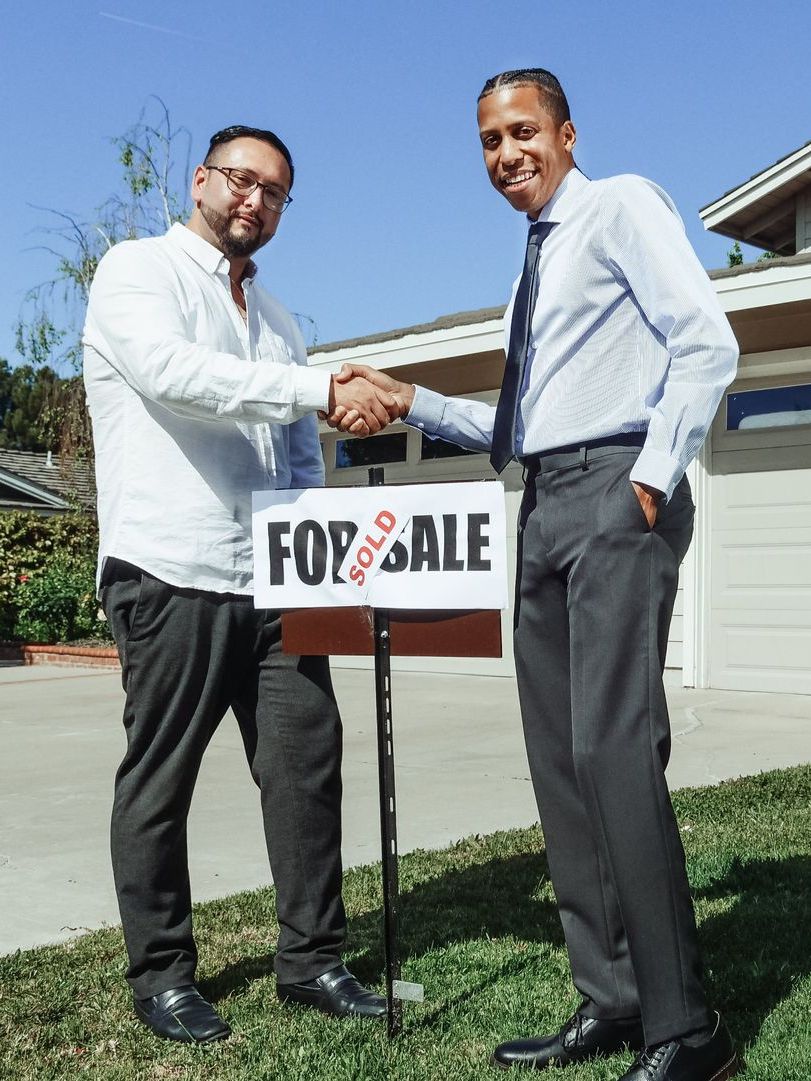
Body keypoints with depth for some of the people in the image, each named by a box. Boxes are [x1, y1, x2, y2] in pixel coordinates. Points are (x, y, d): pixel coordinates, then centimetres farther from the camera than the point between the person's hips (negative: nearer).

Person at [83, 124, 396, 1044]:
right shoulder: (138, 270, 2)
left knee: (308, 760, 3)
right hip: (171, 573, -6)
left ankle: (310, 958, 16)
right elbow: (174, 370, -19)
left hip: (273, 578, 6)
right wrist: (327, 389, -24)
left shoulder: (276, 320, 22)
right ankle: (161, 975, 17)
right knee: (159, 778, 3)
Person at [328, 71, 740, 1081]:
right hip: (546, 504, 9)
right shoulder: (534, 268, 26)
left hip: (615, 489, -9)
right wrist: (410, 401, 16)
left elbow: (706, 341, -10)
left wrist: (652, 478, -15)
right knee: (558, 757, 5)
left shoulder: (622, 205, 2)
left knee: (613, 747, -17)